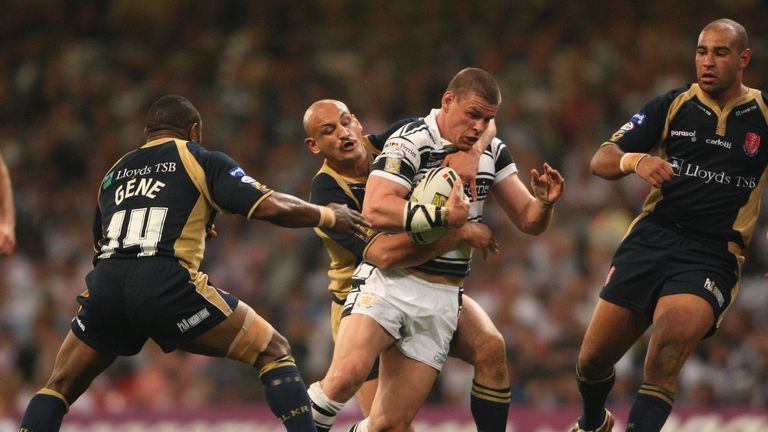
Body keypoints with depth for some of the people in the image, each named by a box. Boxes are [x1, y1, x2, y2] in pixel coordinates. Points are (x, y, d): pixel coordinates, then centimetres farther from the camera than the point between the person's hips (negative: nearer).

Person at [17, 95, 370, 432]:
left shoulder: (114, 173, 27)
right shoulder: (203, 161, 13)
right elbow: (271, 207, 2)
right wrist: (329, 217, 19)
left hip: (104, 290, 4)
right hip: (167, 284, -4)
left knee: (59, 388, 22)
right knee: (275, 352, 9)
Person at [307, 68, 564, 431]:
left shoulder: (492, 152, 11)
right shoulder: (410, 143, -10)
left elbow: (528, 221, 13)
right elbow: (375, 210, -24)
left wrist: (544, 202, -8)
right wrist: (443, 216, -27)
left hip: (441, 298, 5)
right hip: (388, 281, -5)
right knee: (348, 373, -31)